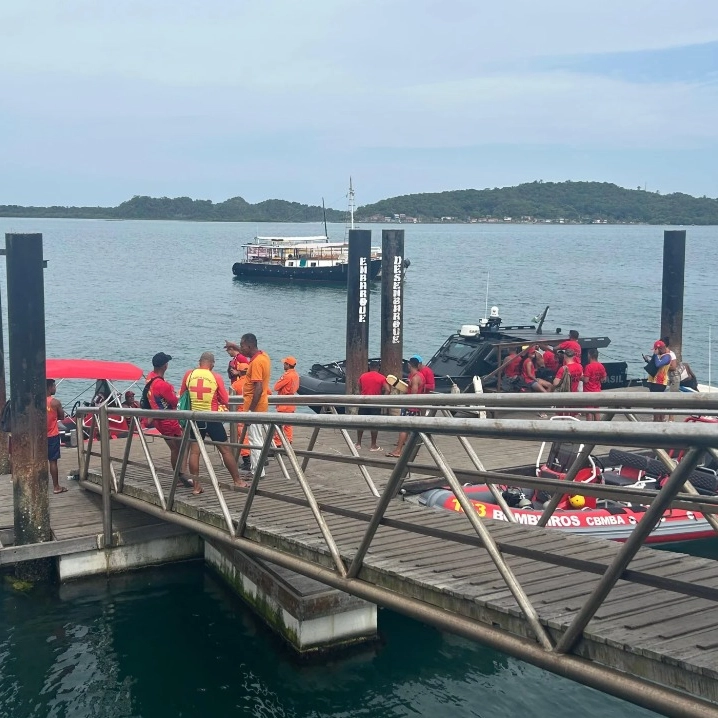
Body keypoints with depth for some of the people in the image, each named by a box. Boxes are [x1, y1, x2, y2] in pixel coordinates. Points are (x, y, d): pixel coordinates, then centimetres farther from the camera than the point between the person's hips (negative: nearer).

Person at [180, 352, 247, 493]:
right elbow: (225, 401, -2)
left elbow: (182, 395, 12)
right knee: (225, 449, 6)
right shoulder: (216, 377, -5)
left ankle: (196, 486, 4)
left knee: (194, 451, 6)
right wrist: (226, 408, 18)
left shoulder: (189, 375, 1)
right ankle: (237, 481, 14)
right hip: (212, 417, -2)